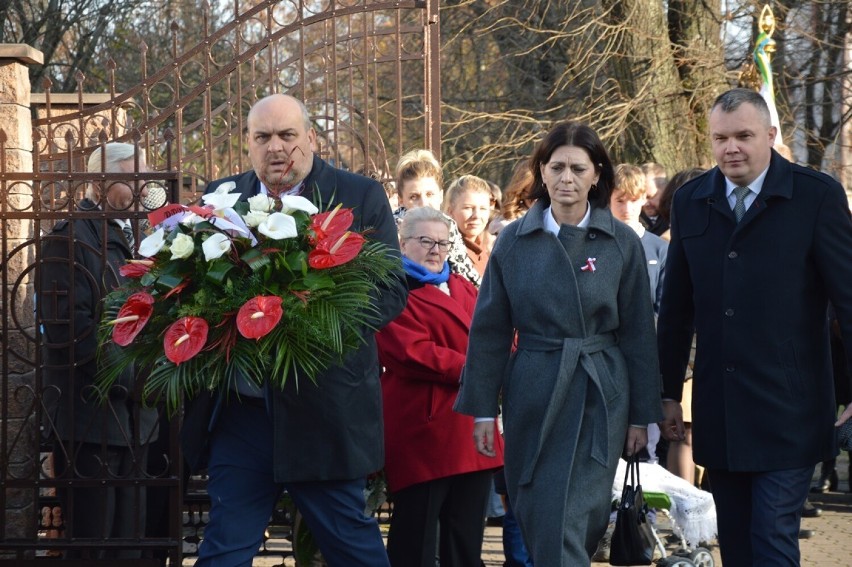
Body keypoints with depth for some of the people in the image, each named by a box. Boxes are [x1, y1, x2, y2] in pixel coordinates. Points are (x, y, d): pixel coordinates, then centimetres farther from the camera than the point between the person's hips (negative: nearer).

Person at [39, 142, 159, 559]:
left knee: (127, 540, 11)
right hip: (90, 415, -8)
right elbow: (67, 327, -18)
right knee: (90, 543, -4)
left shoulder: (127, 239, 17)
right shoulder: (70, 238, -9)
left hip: (131, 415, 8)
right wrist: (126, 373, -18)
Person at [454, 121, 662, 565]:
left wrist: (642, 414, 2)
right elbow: (489, 329, 3)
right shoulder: (514, 241, 1)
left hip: (599, 397, -2)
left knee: (577, 520, -6)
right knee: (534, 515, 10)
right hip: (533, 395, 2)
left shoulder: (622, 243, -2)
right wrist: (483, 409, 1)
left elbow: (638, 332, 2)